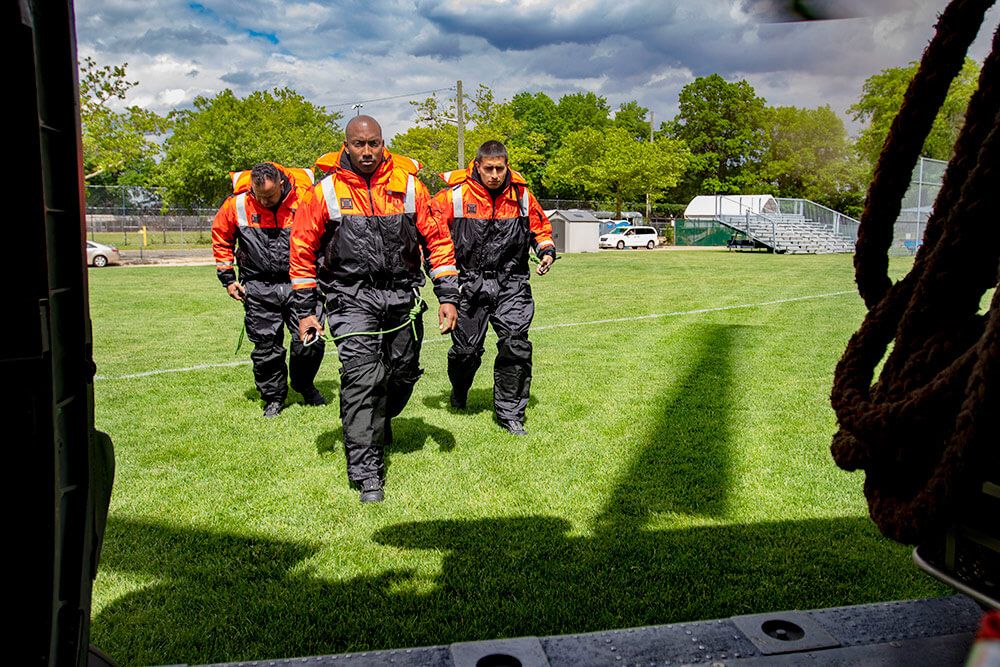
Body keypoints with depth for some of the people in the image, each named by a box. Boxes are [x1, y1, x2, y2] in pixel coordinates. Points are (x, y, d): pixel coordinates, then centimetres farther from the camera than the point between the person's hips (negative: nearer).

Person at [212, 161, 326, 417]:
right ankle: (274, 396, 23)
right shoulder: (236, 204, -5)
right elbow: (221, 238, 13)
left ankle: (304, 385, 25)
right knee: (266, 347, 2)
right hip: (259, 288, 1)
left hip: (299, 283, -1)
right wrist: (227, 278, 9)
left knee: (310, 341, -3)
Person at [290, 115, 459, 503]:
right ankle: (367, 473, -4)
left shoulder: (409, 185, 0)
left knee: (403, 375, 13)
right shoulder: (326, 191, -3)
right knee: (362, 379, -14)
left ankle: (380, 423, 46)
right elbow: (303, 249, 3)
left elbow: (437, 240, 5)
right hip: (351, 298, -2)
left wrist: (448, 297, -1)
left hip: (402, 296, 3)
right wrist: (305, 310, 2)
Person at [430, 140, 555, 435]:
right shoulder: (455, 195, -5)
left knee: (516, 346, -10)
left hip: (511, 283, 2)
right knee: (466, 349, 4)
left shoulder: (521, 195, 3)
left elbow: (540, 227, 20)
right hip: (469, 283, -1)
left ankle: (510, 412, 6)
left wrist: (547, 251, 2)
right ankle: (459, 390, 39)